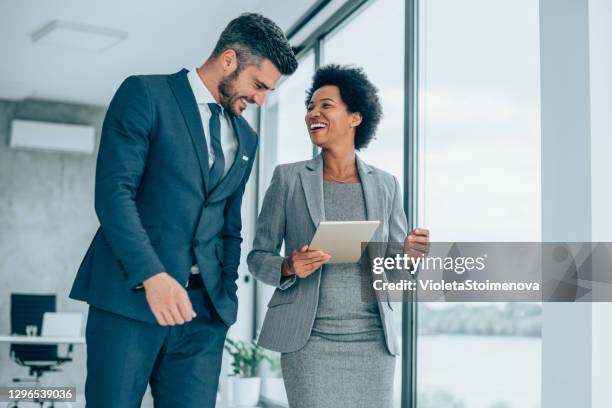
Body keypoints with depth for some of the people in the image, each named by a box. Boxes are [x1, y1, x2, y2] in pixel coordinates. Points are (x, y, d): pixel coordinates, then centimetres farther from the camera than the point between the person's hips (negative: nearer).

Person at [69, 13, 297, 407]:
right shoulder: (145, 94, -1)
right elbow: (114, 192, -11)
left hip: (206, 308, 5)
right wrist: (152, 275, -22)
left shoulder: (246, 138, 19)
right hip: (131, 296, -5)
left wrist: (226, 296, 13)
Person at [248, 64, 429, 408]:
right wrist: (289, 267, -16)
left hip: (374, 341, 2)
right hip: (309, 341, -2)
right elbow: (258, 257, 4)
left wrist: (410, 252, -10)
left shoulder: (385, 185, 7)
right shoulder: (289, 178, 1)